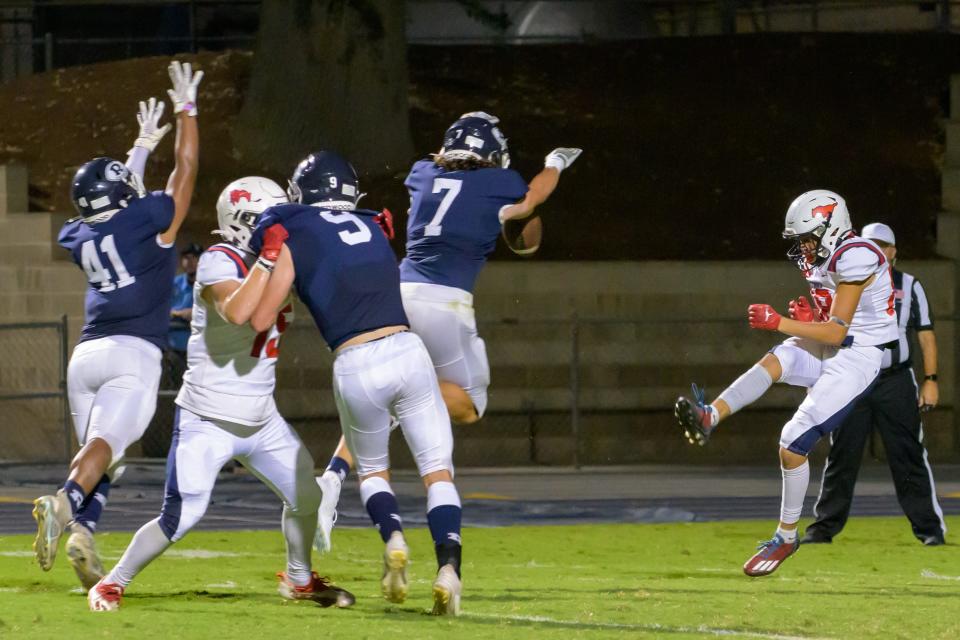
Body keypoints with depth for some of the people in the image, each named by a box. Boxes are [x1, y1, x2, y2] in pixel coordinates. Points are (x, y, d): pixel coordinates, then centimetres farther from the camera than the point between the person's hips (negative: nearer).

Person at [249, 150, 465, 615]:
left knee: (372, 469, 22)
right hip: (407, 350, 2)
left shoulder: (292, 239, 4)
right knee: (438, 471, 8)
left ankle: (393, 538, -5)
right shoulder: (372, 228, 18)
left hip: (356, 366, -2)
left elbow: (259, 320, 3)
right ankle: (448, 566, -13)